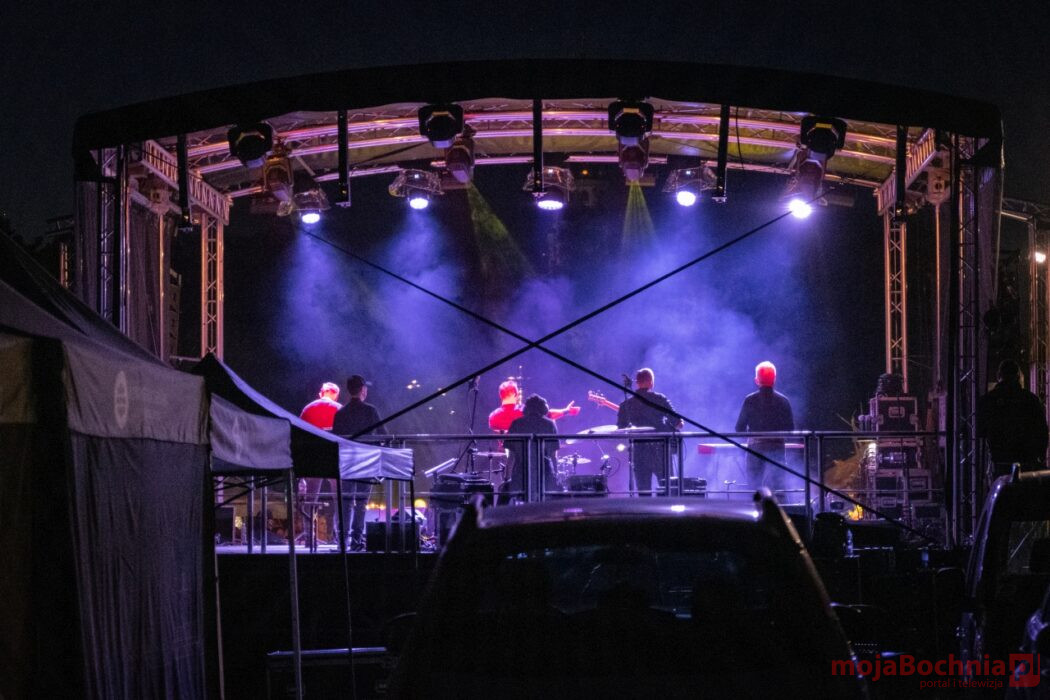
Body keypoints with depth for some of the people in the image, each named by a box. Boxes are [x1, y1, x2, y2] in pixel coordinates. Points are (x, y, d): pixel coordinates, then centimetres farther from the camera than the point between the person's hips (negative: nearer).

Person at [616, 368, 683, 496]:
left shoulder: (626, 405, 2)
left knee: (643, 492, 3)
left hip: (640, 452, 1)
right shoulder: (660, 399, -5)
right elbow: (677, 423, -7)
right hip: (661, 451, -1)